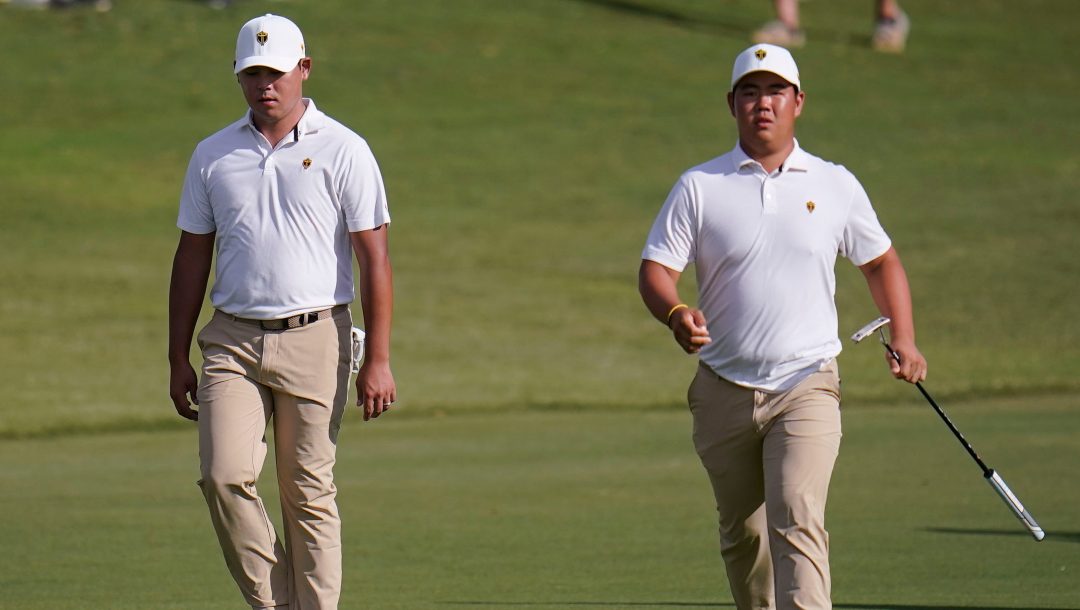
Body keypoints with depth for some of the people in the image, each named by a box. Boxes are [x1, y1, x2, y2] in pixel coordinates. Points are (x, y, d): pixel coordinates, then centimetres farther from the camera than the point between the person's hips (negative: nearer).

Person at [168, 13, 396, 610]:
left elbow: (373, 258, -2)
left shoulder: (342, 151, 0)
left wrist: (377, 360, -9)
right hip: (232, 340, 3)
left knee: (308, 493, -2)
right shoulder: (213, 155, 11)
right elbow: (192, 257, 15)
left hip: (314, 339, -3)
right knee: (224, 476, -12)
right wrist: (178, 359, 10)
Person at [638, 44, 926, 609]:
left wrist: (904, 338, 4)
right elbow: (655, 268, -1)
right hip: (724, 389, 2)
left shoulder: (836, 185, 6)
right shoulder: (699, 187, 3)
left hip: (807, 385, -2)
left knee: (797, 519, -19)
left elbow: (880, 261, 18)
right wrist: (675, 314, -24)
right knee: (742, 534, 11)